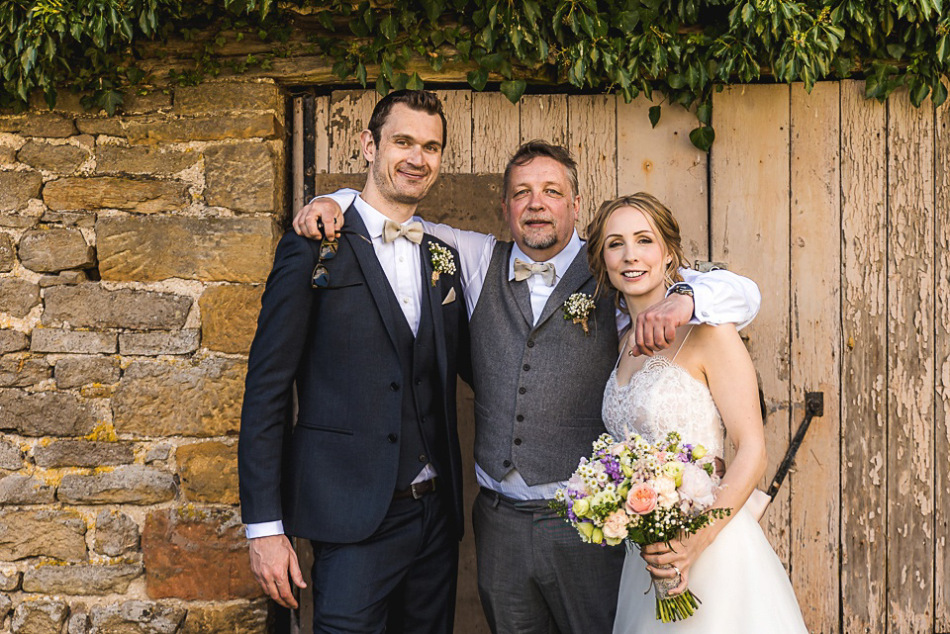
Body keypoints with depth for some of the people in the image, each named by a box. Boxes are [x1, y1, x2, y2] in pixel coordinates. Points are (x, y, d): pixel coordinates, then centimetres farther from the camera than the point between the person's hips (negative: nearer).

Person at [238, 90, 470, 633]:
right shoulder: (313, 249, -6)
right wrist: (265, 526, -12)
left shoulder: (443, 256, 11)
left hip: (437, 515, 6)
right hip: (356, 521, -5)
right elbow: (267, 391, -8)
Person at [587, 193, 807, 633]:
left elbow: (751, 450, -15)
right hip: (645, 557, 6)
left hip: (712, 550, -6)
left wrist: (697, 541, -24)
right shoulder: (625, 345, 9)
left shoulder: (706, 329, -11)